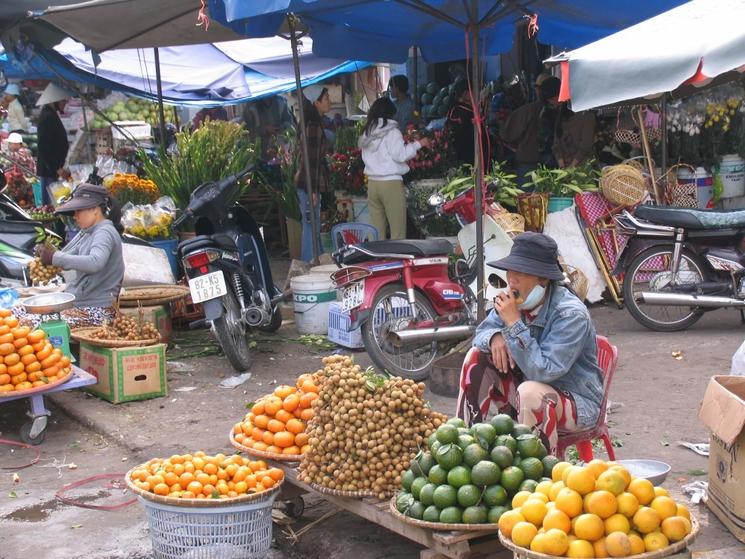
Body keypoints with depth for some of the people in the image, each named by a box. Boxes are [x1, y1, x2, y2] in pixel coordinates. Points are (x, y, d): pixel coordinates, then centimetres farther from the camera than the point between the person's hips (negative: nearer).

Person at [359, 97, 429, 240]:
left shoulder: (367, 133, 12)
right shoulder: (392, 131, -6)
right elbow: (399, 155, -11)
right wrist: (418, 144, 0)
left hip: (372, 182, 6)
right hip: (391, 182, -6)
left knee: (377, 231, 8)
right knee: (398, 231, -2)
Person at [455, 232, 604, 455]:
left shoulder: (570, 314, -26)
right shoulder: (516, 298, -5)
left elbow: (543, 371, -34)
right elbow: (482, 331, 4)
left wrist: (514, 324, -35)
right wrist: (495, 338, -21)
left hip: (577, 401, -8)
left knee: (530, 392, -38)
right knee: (478, 355, -3)